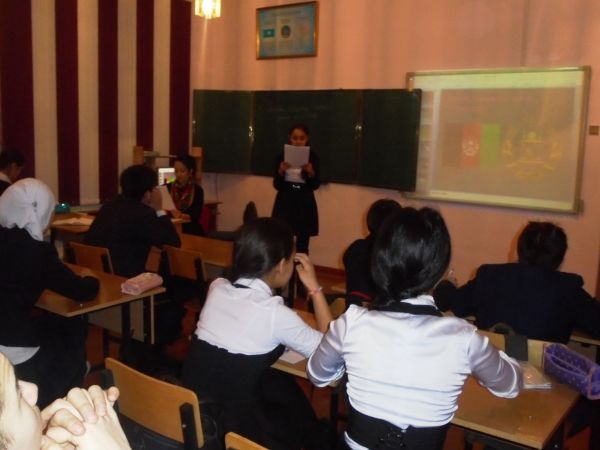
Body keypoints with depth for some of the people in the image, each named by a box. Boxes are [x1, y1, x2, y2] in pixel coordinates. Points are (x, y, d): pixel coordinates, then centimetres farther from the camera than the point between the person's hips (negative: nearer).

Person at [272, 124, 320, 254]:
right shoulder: (282, 156, 1)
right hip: (285, 202, 0)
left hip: (305, 203, 0)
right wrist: (281, 171, -18)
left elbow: (315, 185, -2)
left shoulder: (312, 157, 0)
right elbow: (276, 185, 0)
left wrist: (311, 173, -20)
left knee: (302, 246, 3)